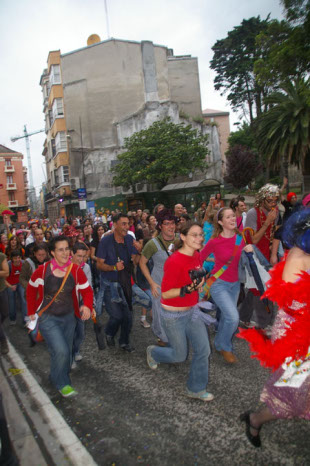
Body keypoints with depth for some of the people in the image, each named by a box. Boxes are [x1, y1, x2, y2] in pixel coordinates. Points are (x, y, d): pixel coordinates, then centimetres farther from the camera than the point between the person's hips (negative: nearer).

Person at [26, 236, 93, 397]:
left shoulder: (76, 270, -12)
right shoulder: (42, 270, -15)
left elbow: (87, 290, -6)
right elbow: (31, 289, 2)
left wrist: (87, 306, -25)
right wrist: (32, 311, 4)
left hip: (68, 317, 3)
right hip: (48, 318, -3)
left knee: (66, 352, 16)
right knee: (60, 351, -15)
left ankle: (57, 377, 46)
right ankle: (61, 383, 12)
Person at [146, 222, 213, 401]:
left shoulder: (197, 256, -1)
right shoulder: (175, 262, -26)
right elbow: (165, 294, -23)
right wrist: (188, 289, -34)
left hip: (191, 311, 7)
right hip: (174, 315, -7)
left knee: (203, 349, 5)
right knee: (180, 356, 9)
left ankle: (196, 389, 26)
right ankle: (153, 352, 40)